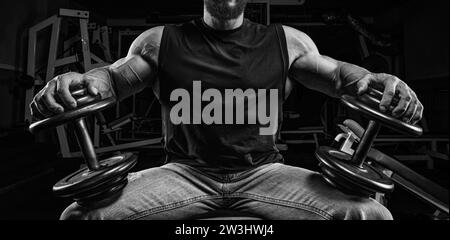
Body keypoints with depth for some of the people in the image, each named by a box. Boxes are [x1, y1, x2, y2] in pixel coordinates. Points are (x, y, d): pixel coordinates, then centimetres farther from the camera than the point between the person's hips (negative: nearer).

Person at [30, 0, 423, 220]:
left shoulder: (287, 42, 8)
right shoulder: (161, 41, 8)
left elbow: (337, 74, 8)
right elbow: (114, 77, 5)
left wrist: (380, 81, -14)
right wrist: (76, 81, -18)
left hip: (264, 173, 1)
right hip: (185, 171, 1)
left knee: (374, 215, -17)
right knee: (80, 213, -18)